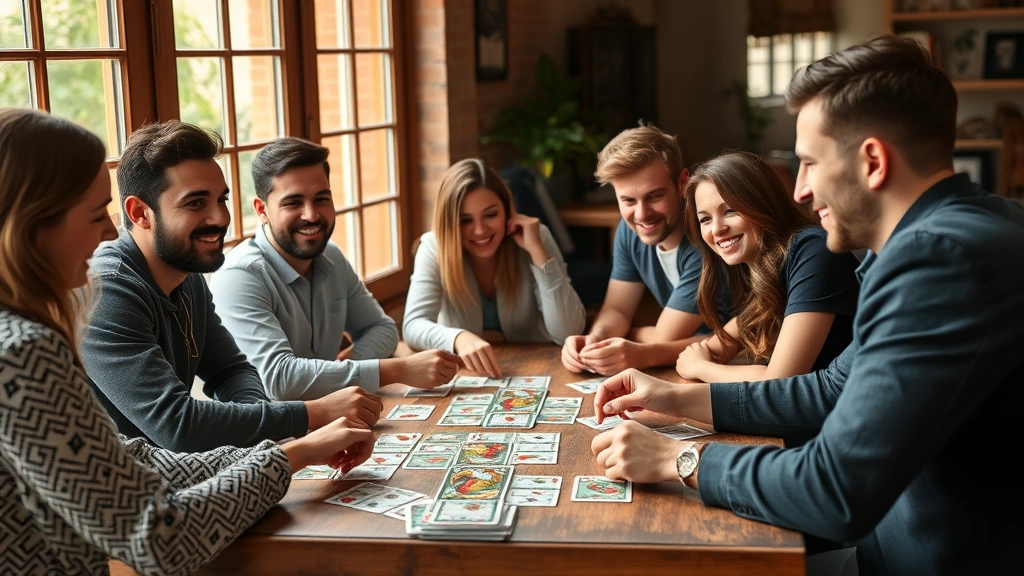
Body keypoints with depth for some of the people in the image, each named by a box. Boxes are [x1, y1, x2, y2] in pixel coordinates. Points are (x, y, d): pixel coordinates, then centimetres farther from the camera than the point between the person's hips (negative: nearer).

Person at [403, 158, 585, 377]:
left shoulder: (535, 237, -11)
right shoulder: (434, 248, -10)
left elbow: (568, 332, -18)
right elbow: (413, 325, -21)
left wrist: (536, 250, -23)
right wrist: (459, 338, -41)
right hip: (465, 372, 0)